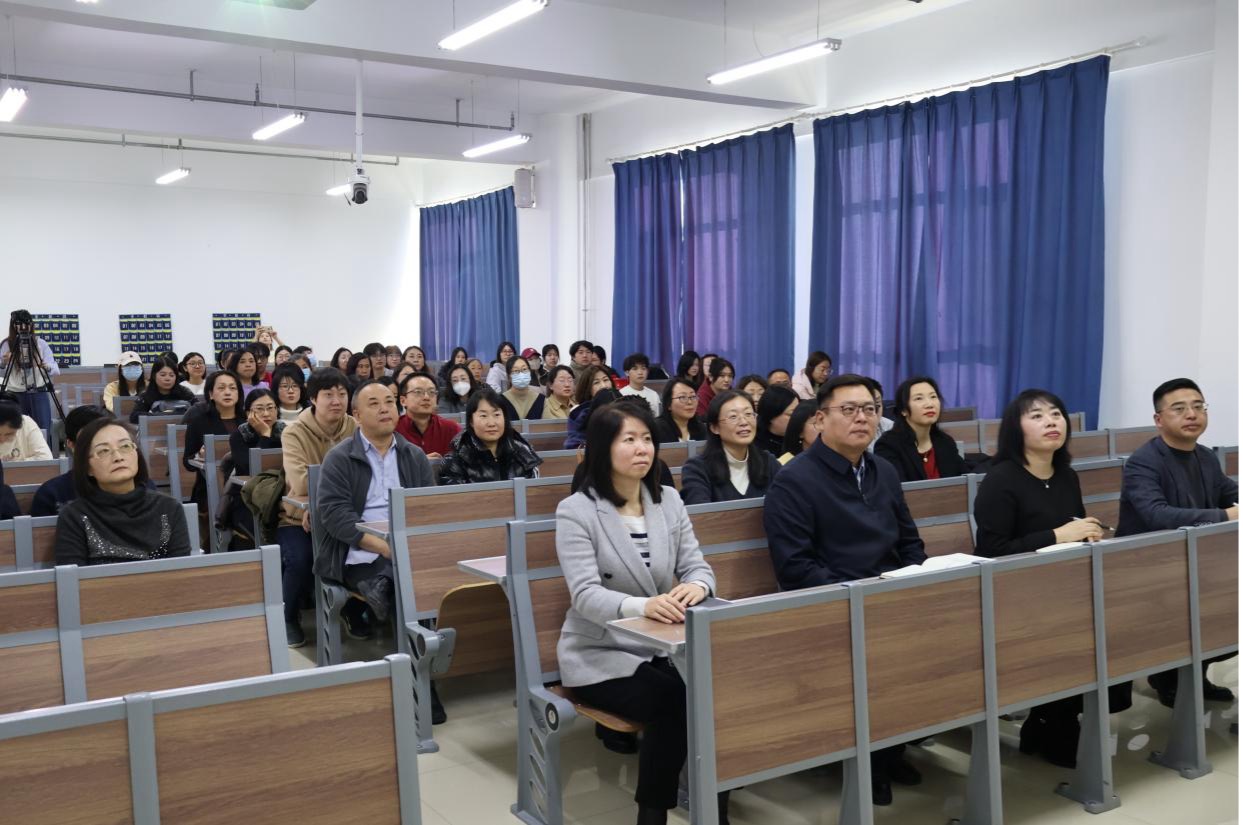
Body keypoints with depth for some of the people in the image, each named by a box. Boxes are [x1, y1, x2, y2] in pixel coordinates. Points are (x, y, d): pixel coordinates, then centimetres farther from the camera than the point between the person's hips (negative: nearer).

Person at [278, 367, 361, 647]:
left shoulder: (356, 430, -1)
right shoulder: (294, 433, -10)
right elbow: (301, 484, -25)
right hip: (300, 517, -2)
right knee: (300, 559, -29)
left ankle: (353, 611, 6)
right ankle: (288, 617, 4)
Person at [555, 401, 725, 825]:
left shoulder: (668, 500, 5)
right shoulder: (576, 510, -11)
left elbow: (696, 566, 2)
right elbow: (585, 595, -21)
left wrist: (696, 586, -25)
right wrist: (642, 606, -41)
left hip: (662, 646, 5)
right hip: (600, 655, -4)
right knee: (673, 703, -30)